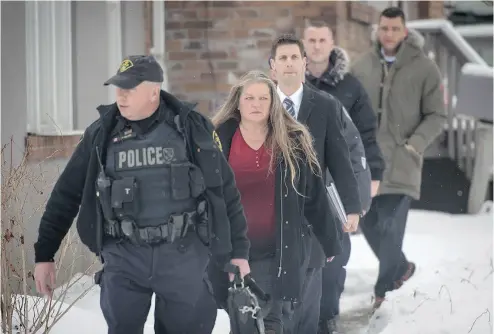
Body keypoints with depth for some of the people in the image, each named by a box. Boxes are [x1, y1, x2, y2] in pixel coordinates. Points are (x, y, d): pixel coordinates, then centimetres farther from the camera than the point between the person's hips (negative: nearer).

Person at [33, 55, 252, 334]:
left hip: (184, 255, -1)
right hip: (124, 257, 1)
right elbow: (67, 195, 6)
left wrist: (238, 250, 4)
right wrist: (45, 254, 4)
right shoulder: (102, 134, 2)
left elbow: (225, 192, 4)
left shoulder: (192, 127, -2)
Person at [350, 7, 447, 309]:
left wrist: (414, 145, -14)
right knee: (369, 222, 11)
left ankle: (385, 290, 1)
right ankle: (401, 267, 34)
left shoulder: (425, 68, -6)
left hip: (400, 162, -4)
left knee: (391, 226, -9)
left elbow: (437, 116, -3)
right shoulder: (363, 66, 4)